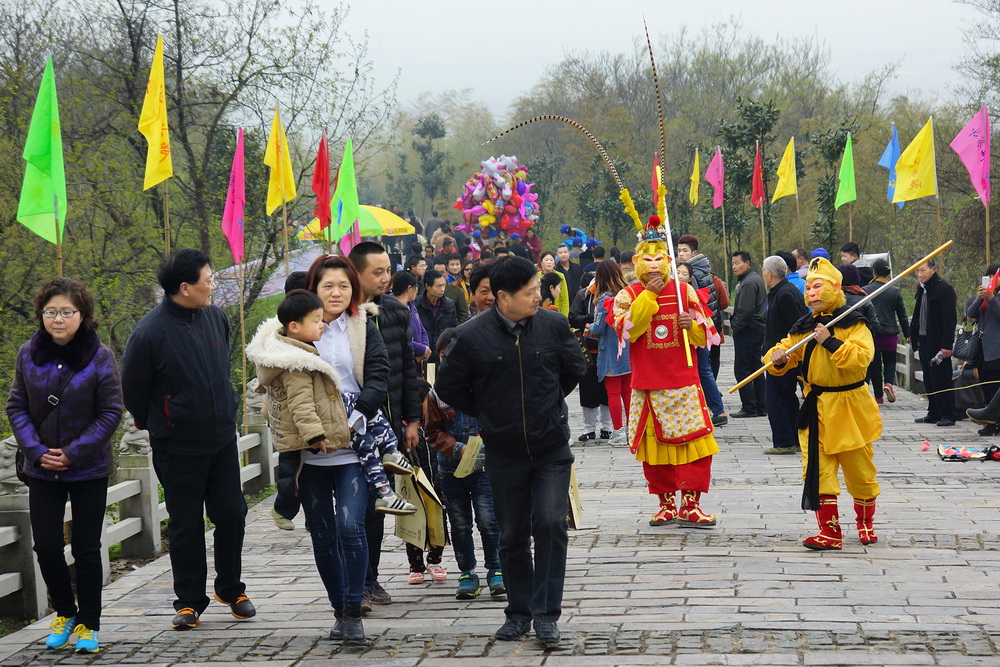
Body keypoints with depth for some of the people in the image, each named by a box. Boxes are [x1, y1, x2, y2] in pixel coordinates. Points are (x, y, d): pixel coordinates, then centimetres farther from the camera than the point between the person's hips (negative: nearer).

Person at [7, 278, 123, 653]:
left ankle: (88, 625, 20)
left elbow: (110, 412, -9)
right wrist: (37, 451, -12)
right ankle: (64, 613, 26)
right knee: (46, 545, 2)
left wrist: (74, 453, -16)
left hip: (89, 470, -2)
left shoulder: (100, 357, -10)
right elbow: (17, 407, 2)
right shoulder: (28, 355, -1)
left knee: (86, 549, 5)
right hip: (43, 469, 2)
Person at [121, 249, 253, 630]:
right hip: (178, 448, -5)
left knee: (231, 515, 10)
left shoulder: (215, 317, 0)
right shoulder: (150, 333, -18)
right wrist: (155, 425, 8)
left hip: (223, 438, 5)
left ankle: (231, 589, 28)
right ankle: (189, 602, 17)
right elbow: (133, 389, -5)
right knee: (185, 526, 4)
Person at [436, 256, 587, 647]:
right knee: (512, 537, 9)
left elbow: (574, 368, 13)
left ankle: (546, 614, -1)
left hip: (552, 448, 0)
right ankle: (519, 612, 24)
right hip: (504, 452, 0)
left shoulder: (553, 325, -5)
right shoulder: (471, 336, -12)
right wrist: (486, 413, 6)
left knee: (551, 525, -10)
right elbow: (448, 387, 1)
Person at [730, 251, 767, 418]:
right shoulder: (756, 279, 17)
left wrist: (735, 326, -12)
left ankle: (749, 408, -6)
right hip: (758, 330, 11)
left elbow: (745, 310, -24)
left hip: (747, 332, -11)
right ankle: (761, 407, 16)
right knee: (756, 369, 13)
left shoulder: (748, 283, -16)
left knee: (741, 370, -6)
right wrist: (735, 324, 15)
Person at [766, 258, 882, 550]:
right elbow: (784, 351, 9)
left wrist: (830, 341, -23)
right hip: (817, 409, 3)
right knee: (818, 470, -5)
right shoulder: (804, 327, 7)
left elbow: (861, 357, -20)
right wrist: (778, 359, -13)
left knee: (860, 470, 8)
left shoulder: (853, 323, -6)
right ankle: (830, 532, 0)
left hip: (851, 407, -3)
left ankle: (865, 523, 29)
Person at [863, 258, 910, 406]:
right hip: (890, 333, 1)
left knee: (874, 364, 9)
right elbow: (902, 315, 3)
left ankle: (879, 396, 10)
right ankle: (888, 383, -10)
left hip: (871, 333, -1)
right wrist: (907, 334, 12)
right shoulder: (895, 291, -2)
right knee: (890, 361, 18)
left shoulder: (865, 290, -5)